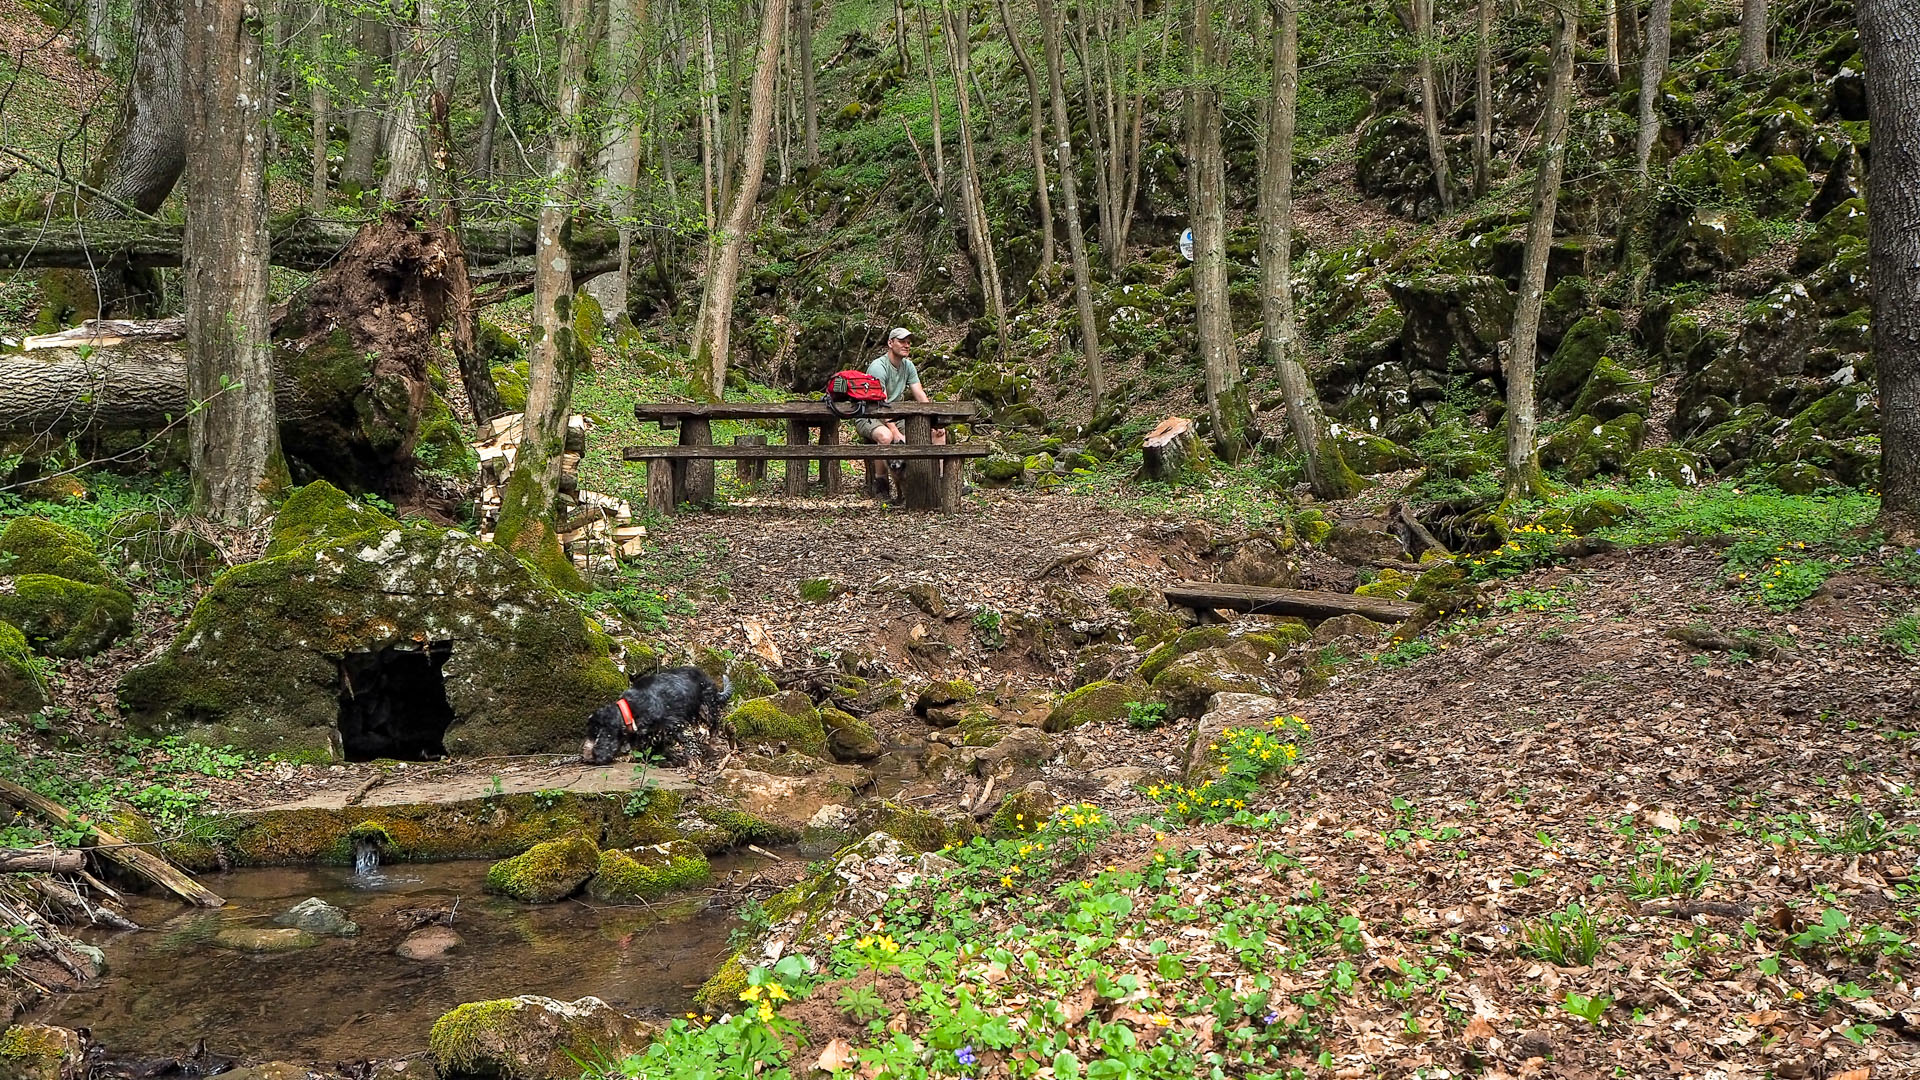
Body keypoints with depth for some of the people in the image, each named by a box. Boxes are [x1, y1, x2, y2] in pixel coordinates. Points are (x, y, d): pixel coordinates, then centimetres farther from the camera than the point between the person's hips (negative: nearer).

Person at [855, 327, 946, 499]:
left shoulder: (908, 366, 7)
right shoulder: (878, 367, -18)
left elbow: (921, 396, 4)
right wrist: (896, 433, -36)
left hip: (896, 416, 7)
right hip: (868, 418, -7)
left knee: (938, 432, -7)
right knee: (886, 436, -41)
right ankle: (878, 484, -23)